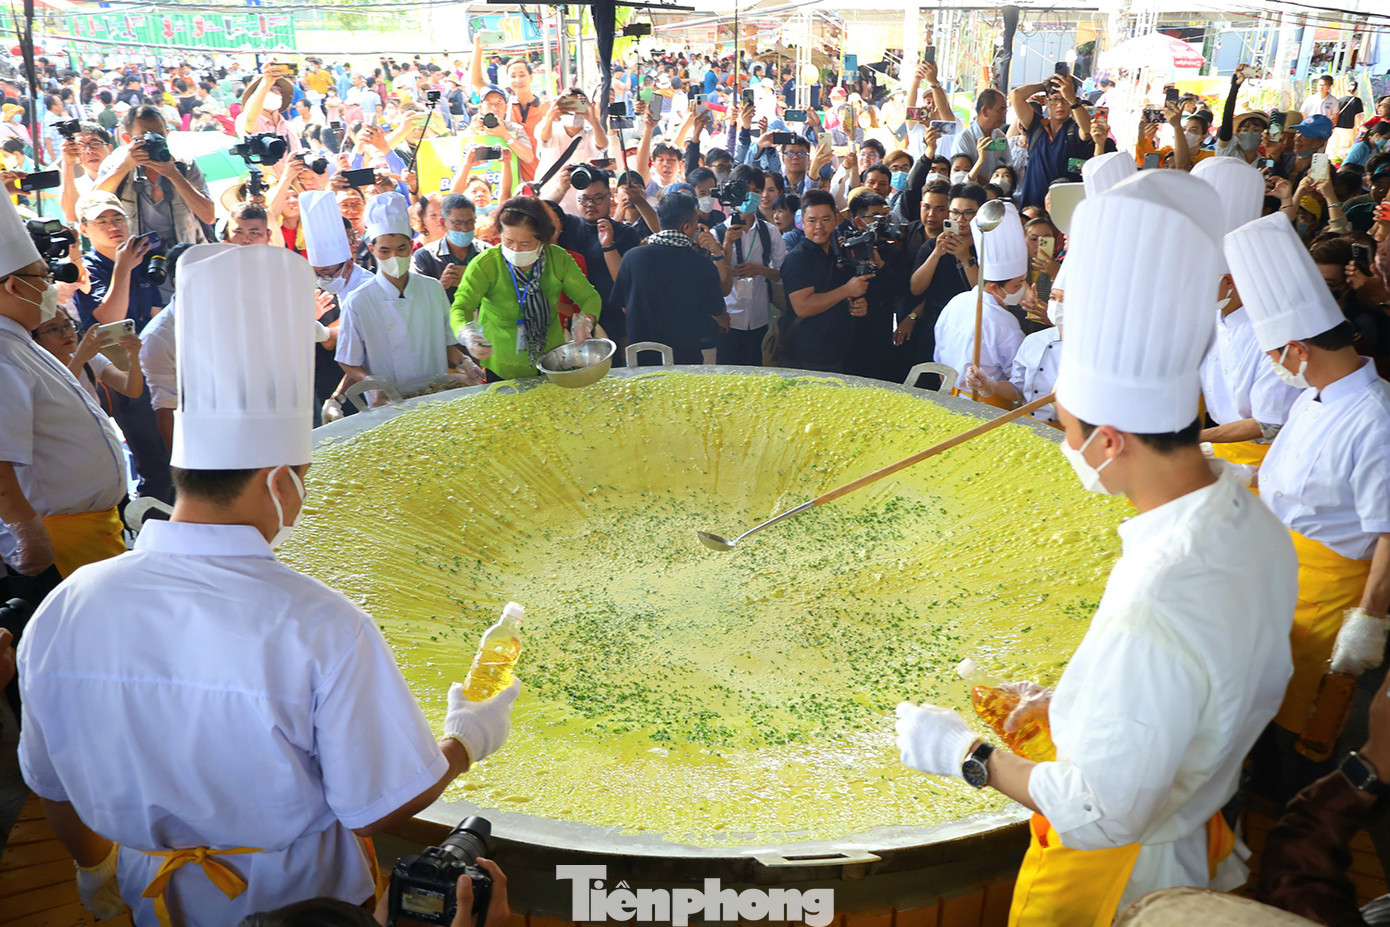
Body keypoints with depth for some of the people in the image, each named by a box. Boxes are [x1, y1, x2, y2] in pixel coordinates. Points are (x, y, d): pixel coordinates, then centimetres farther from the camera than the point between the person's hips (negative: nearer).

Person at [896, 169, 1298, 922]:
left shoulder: (1154, 612, -39)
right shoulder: (1255, 525, -12)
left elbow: (1101, 814, -29)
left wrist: (965, 753, -18)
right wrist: (1071, 700, 8)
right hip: (1193, 827, 7)